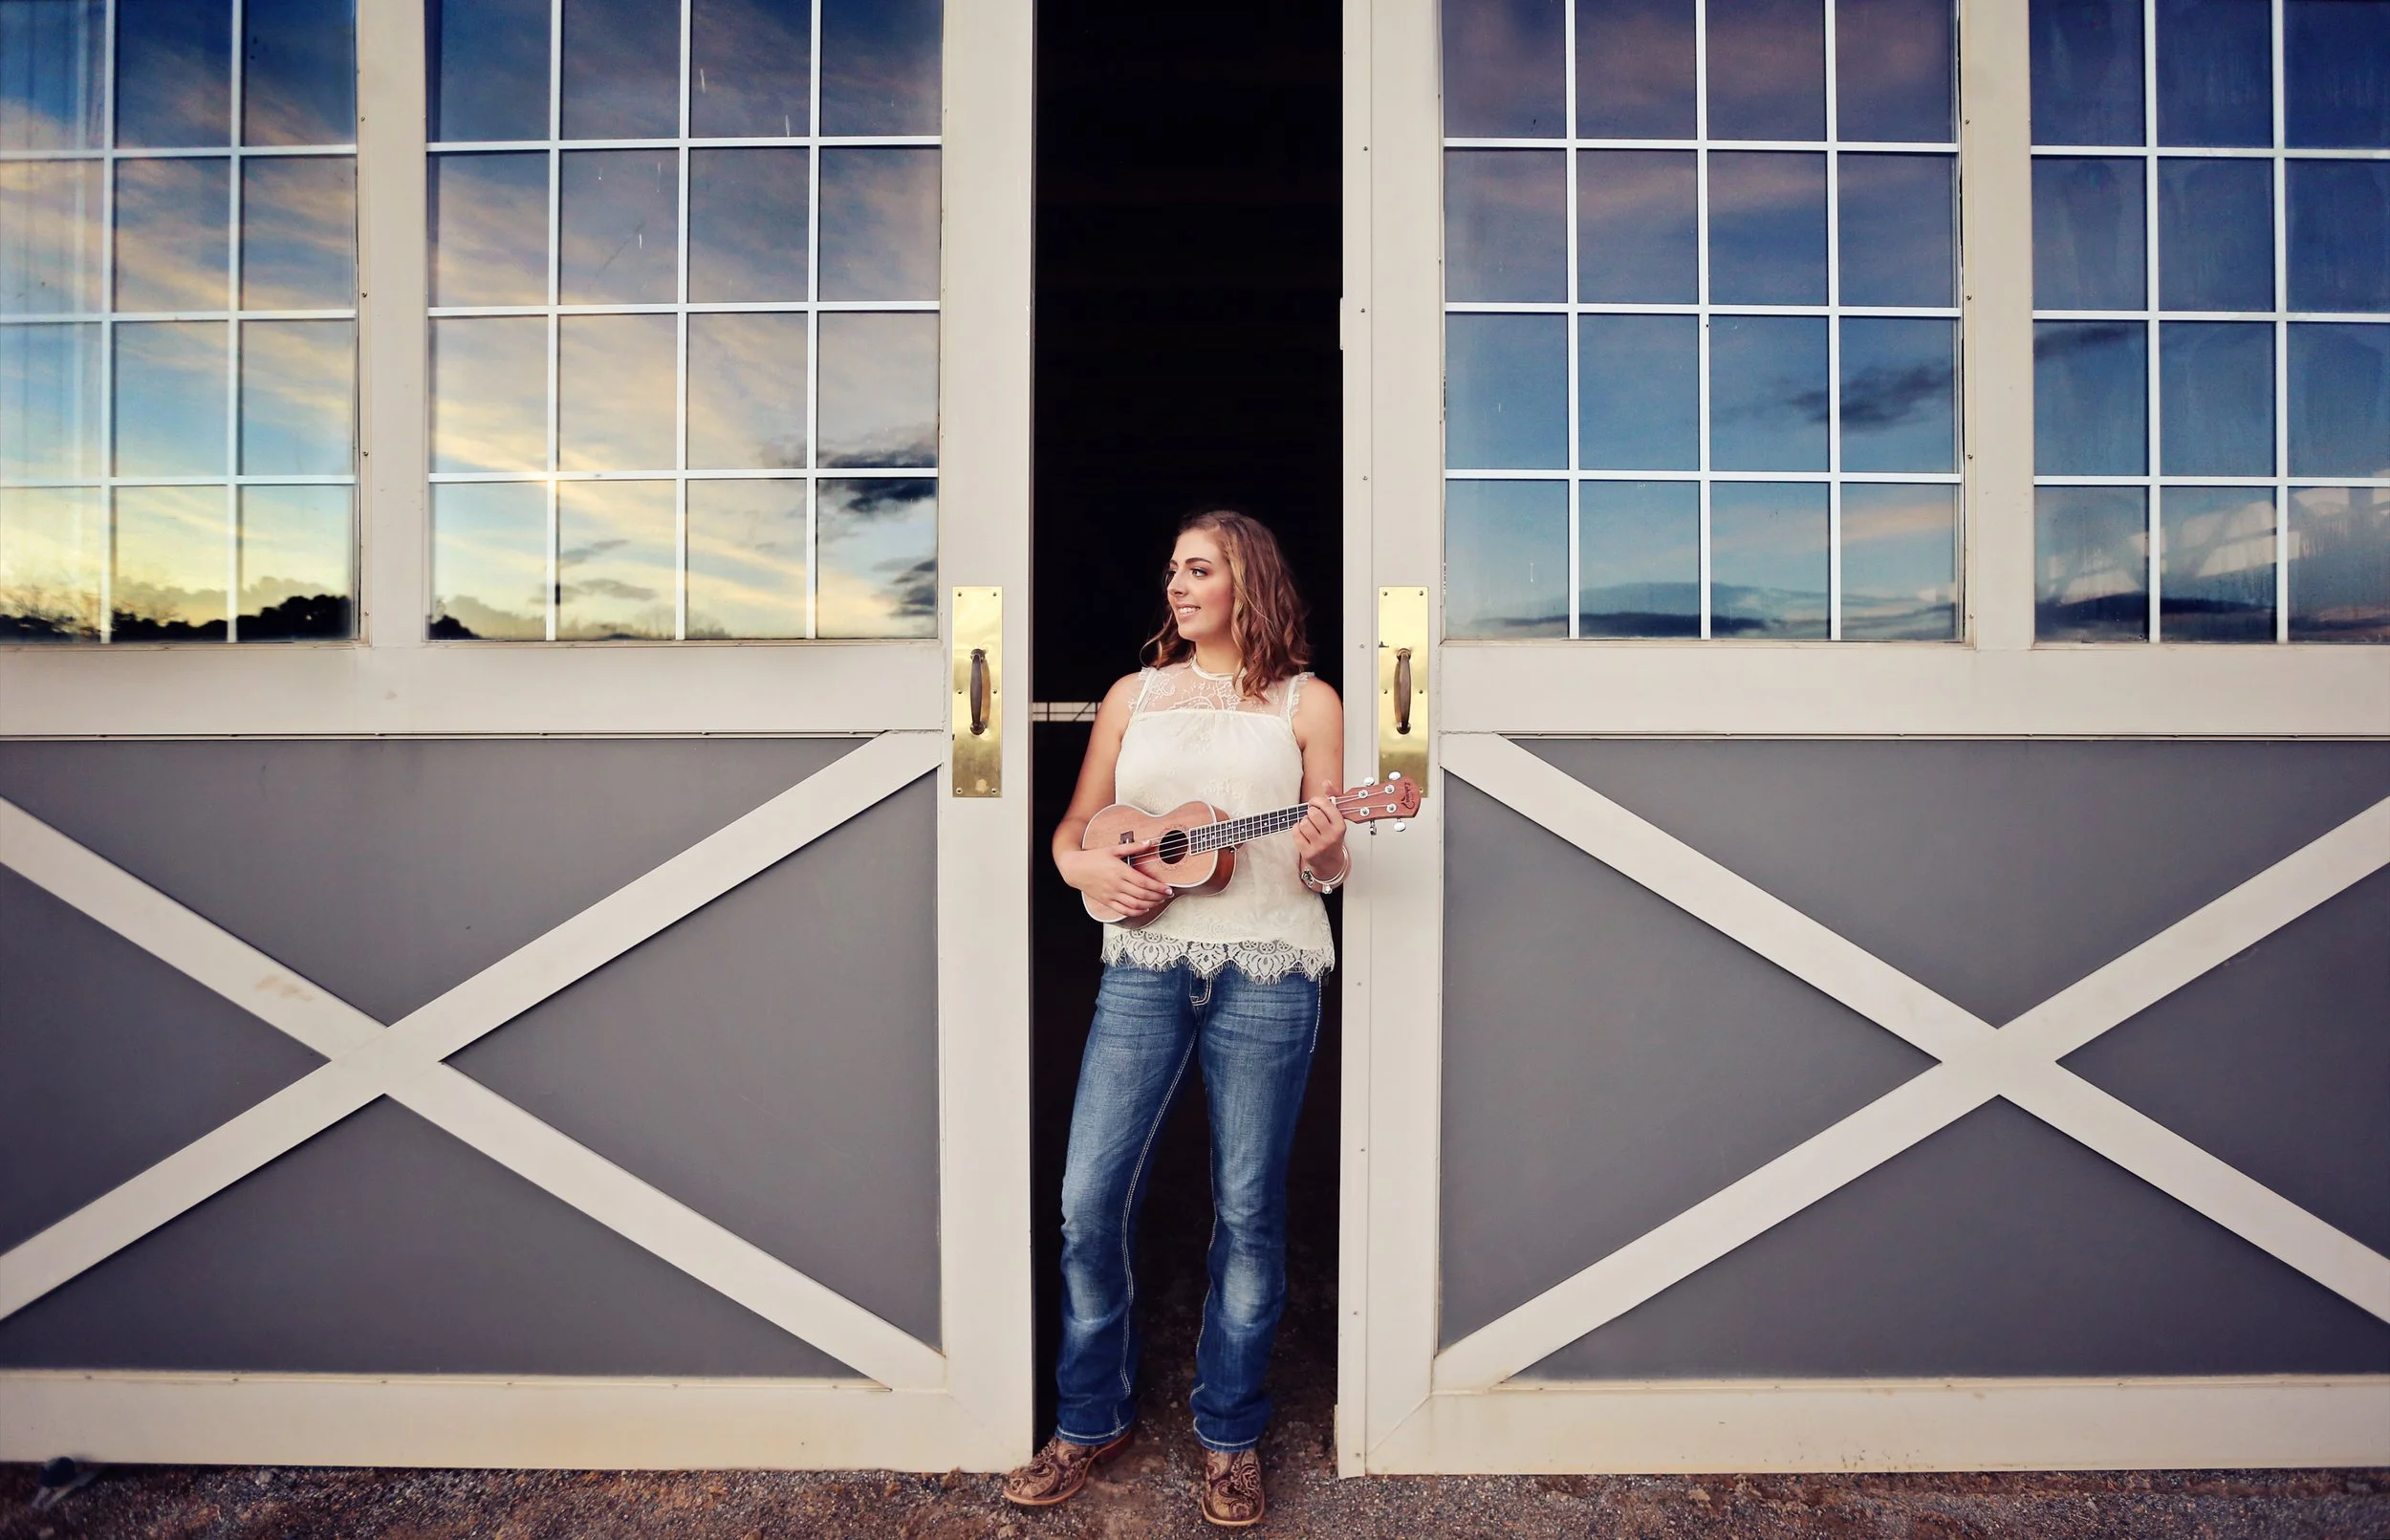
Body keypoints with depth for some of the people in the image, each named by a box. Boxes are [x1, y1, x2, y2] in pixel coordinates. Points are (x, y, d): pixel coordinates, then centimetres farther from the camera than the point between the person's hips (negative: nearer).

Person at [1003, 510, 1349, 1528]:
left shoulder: (1307, 702, 7)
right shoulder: (1134, 695, 14)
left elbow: (1330, 863, 7)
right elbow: (1073, 828, 16)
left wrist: (1324, 855, -15)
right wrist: (1092, 869, -5)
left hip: (1267, 973, -2)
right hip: (1144, 961, 3)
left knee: (1248, 1209, 5)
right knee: (1090, 1197, 0)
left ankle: (1229, 1434, 24)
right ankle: (1093, 1417, 22)